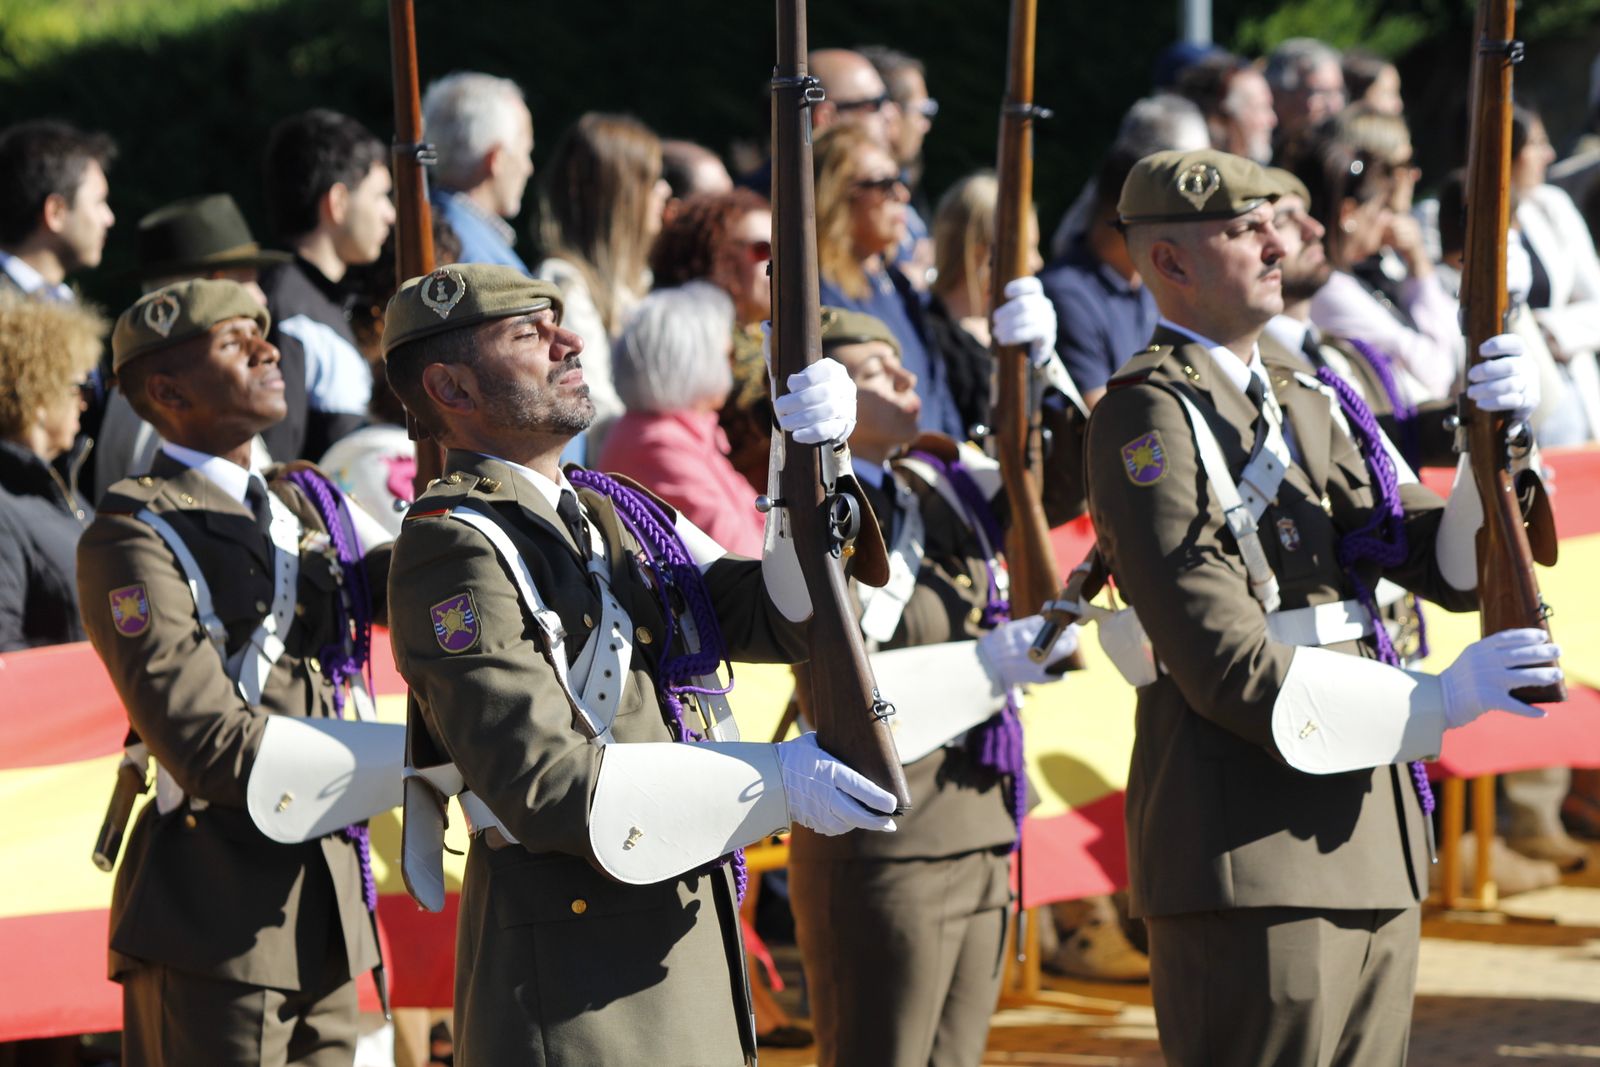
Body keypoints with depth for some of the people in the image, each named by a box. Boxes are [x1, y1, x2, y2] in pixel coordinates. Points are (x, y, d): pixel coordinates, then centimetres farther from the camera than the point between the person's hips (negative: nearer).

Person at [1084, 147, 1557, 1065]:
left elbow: (1454, 567, 11)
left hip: (1370, 852, 8)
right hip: (1253, 861, -8)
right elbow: (1228, 668, -17)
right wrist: (1440, 701, -18)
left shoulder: (1311, 407, 16)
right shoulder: (1149, 419, -10)